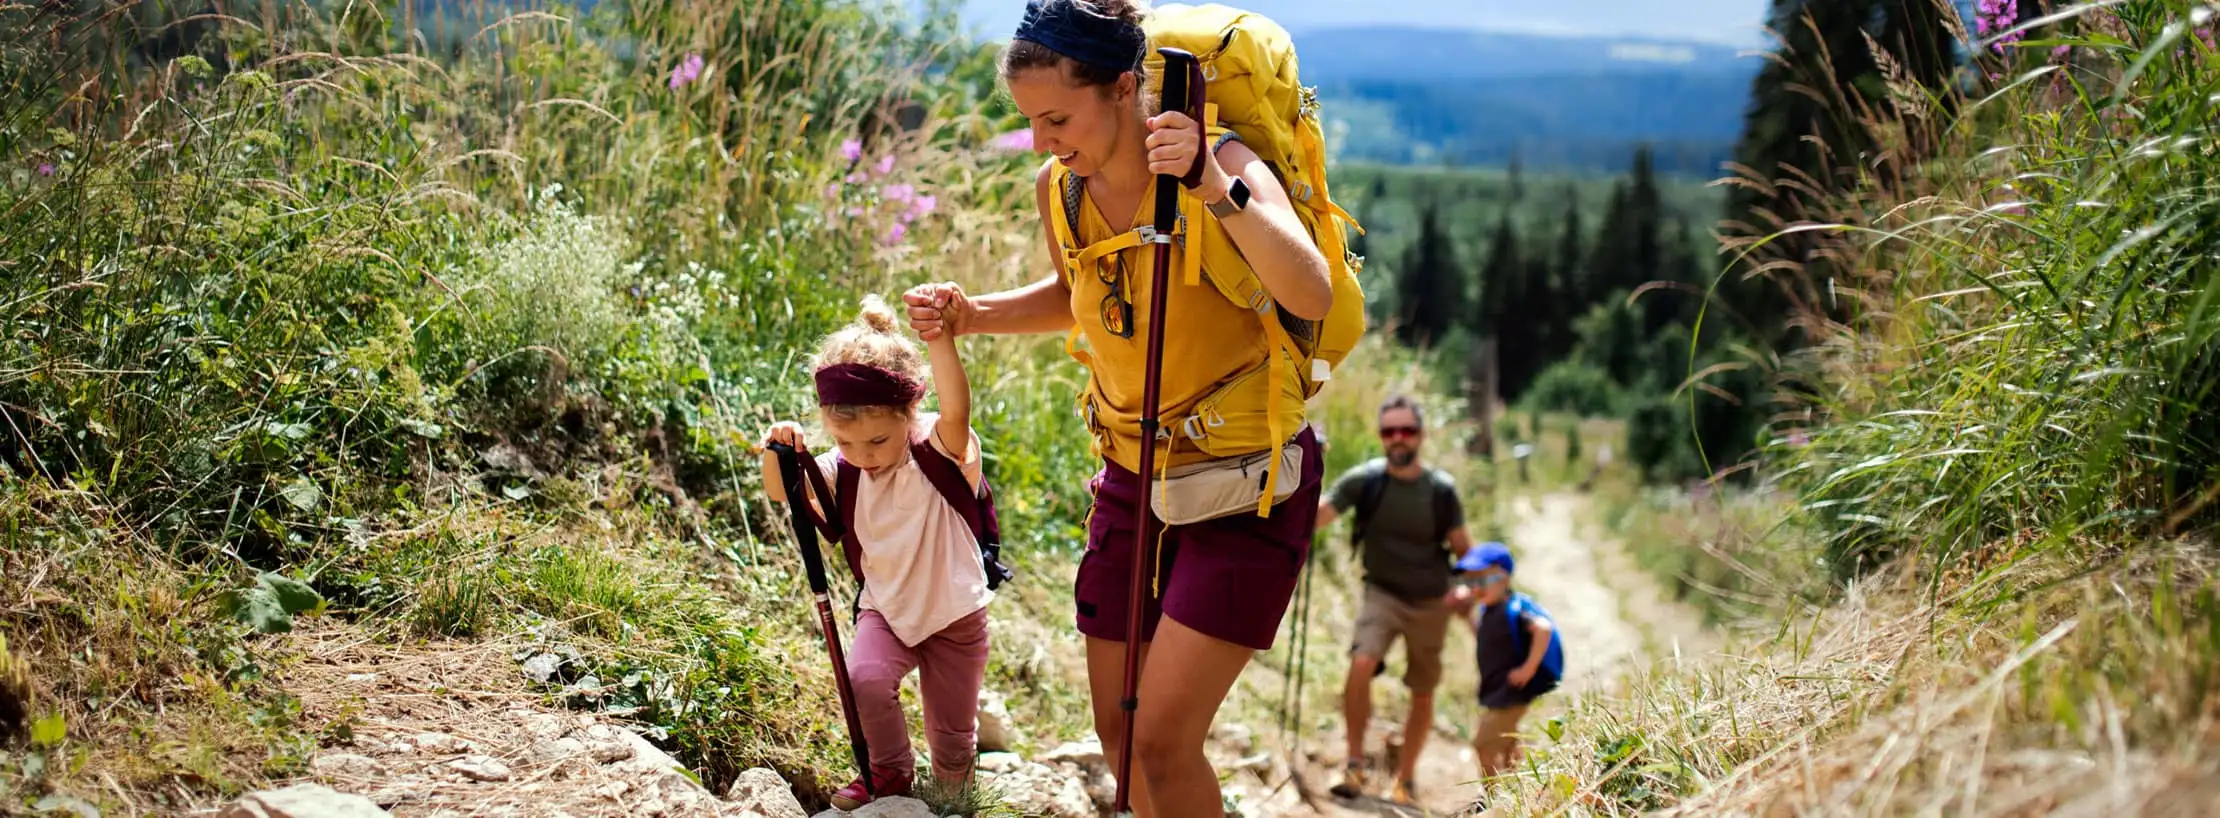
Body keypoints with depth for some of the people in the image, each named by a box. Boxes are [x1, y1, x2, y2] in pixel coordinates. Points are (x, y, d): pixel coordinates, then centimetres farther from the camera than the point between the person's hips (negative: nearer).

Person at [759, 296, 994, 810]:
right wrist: (779, 453, -29)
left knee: (952, 742, 9)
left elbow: (957, 411, -44)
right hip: (886, 610, 3)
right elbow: (782, 493, -5)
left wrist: (941, 339, -63)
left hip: (955, 615, -3)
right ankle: (889, 772, 1)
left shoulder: (942, 450, -23)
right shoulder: (843, 469, -9)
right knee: (864, 679, -27)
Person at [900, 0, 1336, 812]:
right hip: (1133, 474, 6)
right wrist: (969, 314, 1)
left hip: (1247, 479, -6)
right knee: (1118, 731, 12)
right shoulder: (1060, 189, -4)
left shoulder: (1223, 166, -20)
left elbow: (1313, 296, -37)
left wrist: (1213, 187, -46)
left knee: (1162, 738, -11)